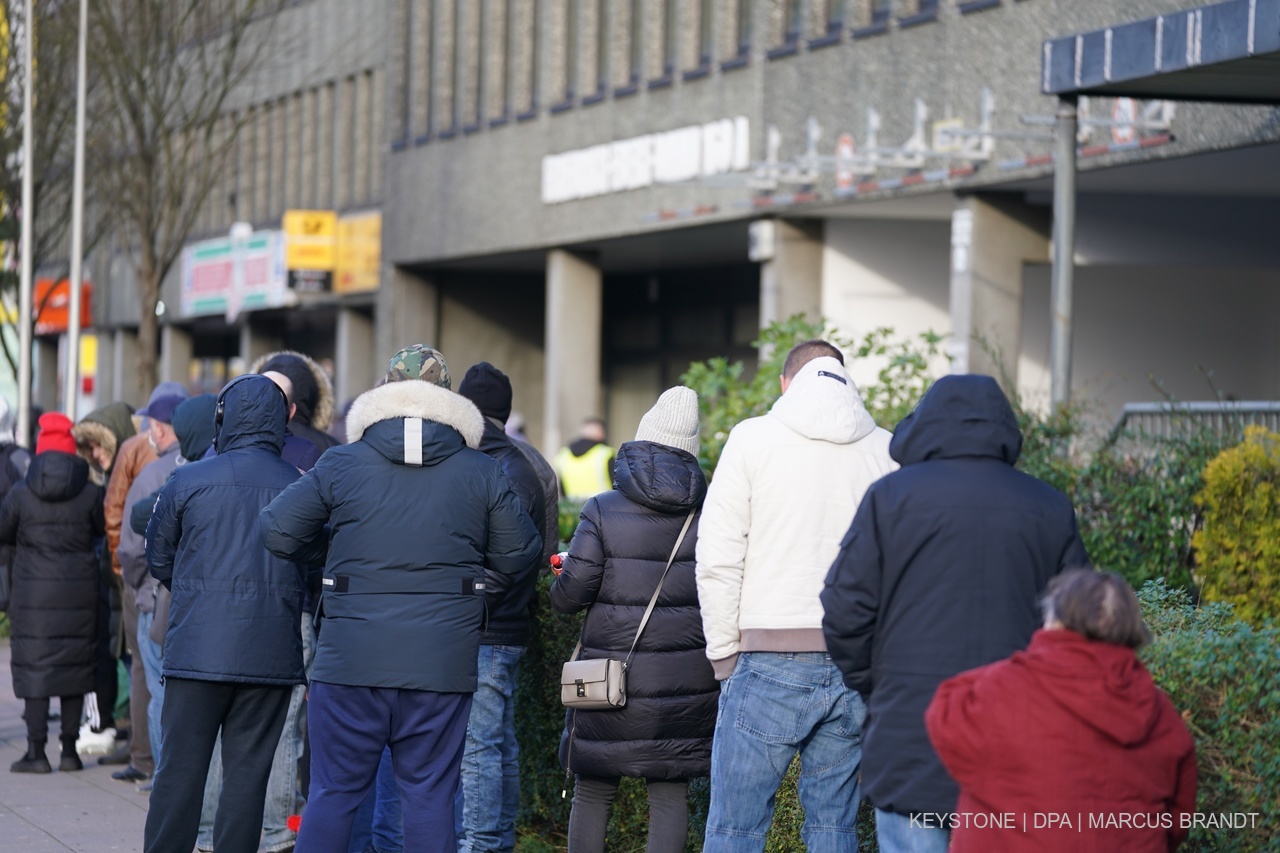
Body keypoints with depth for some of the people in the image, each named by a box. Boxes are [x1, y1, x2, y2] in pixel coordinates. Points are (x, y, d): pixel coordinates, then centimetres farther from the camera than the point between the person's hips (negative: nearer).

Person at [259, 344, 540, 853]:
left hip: (351, 658, -1)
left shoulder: (341, 464, -2)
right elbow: (518, 554, 7)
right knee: (430, 797, 7)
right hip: (443, 660, 1)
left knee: (334, 792, 7)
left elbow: (277, 532, -1)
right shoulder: (481, 472, 1)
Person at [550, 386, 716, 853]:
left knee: (592, 793, 10)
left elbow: (570, 595, -9)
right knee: (670, 795, 7)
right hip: (686, 679, 1)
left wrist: (564, 573, 13)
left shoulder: (602, 510, -5)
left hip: (612, 676, -1)